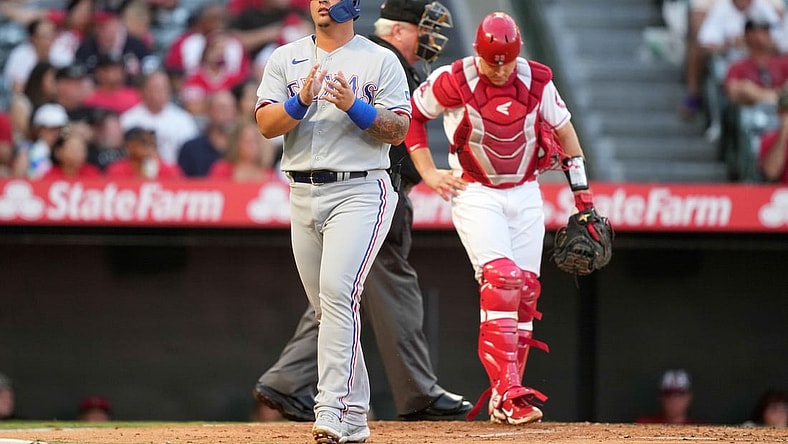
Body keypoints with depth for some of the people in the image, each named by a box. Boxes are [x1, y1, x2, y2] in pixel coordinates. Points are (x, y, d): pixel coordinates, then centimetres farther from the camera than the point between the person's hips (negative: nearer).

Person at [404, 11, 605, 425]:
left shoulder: (536, 81, -4)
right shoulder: (452, 81, -13)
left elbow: (563, 129, 10)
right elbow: (410, 115, 3)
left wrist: (581, 190, 8)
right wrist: (428, 172, -2)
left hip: (525, 194, 4)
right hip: (474, 194, -4)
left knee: (525, 291, 2)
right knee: (501, 281, -21)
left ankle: (506, 398, 9)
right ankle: (507, 393, -25)